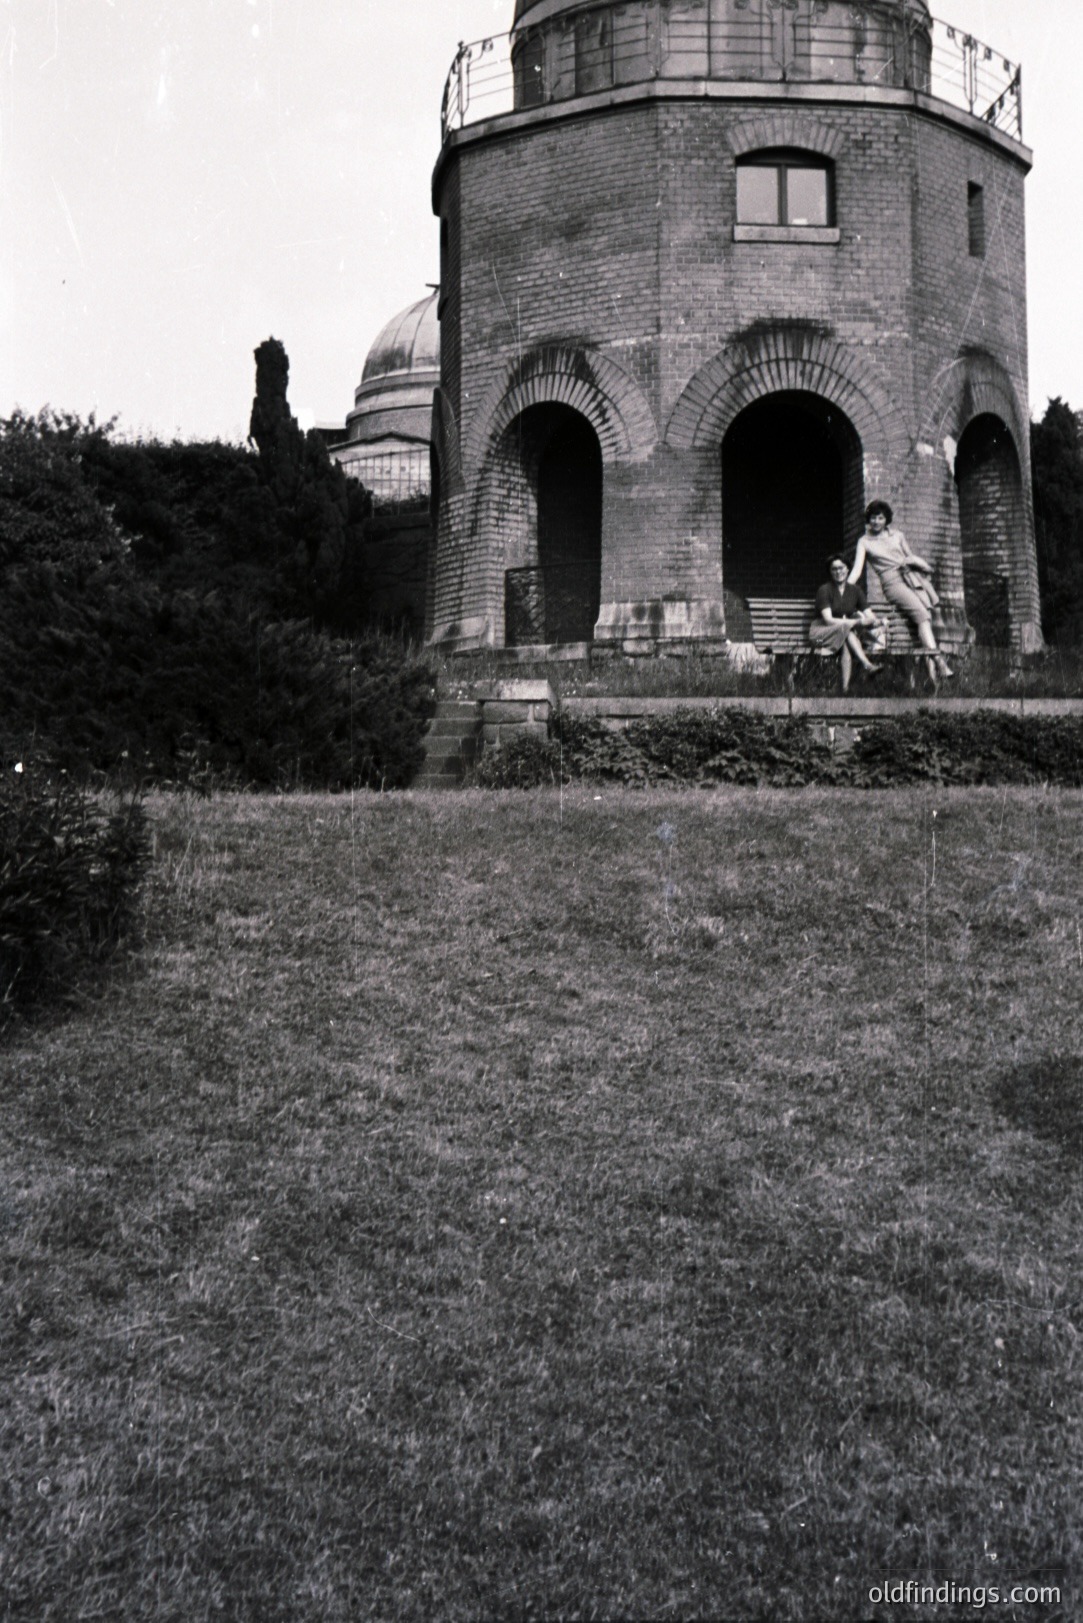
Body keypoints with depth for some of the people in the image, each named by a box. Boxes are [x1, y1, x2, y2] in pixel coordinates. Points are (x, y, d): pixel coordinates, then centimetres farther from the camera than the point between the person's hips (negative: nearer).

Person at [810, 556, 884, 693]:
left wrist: (874, 622, -26)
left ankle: (846, 686, -46)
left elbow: (869, 614, 0)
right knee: (845, 628, -34)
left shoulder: (855, 590, 6)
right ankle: (867, 665, -46)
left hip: (846, 632, 4)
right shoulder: (825, 590, -9)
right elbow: (828, 620, -20)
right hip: (821, 632, -4)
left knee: (846, 645, -33)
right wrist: (858, 622, -25)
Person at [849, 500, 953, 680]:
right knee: (921, 613, -27)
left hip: (912, 576, 3)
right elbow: (857, 569, 4)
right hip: (892, 581, -3)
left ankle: (931, 665, -34)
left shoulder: (897, 535, 22)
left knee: (926, 612, -25)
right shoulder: (864, 542, 13)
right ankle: (937, 660, -38)